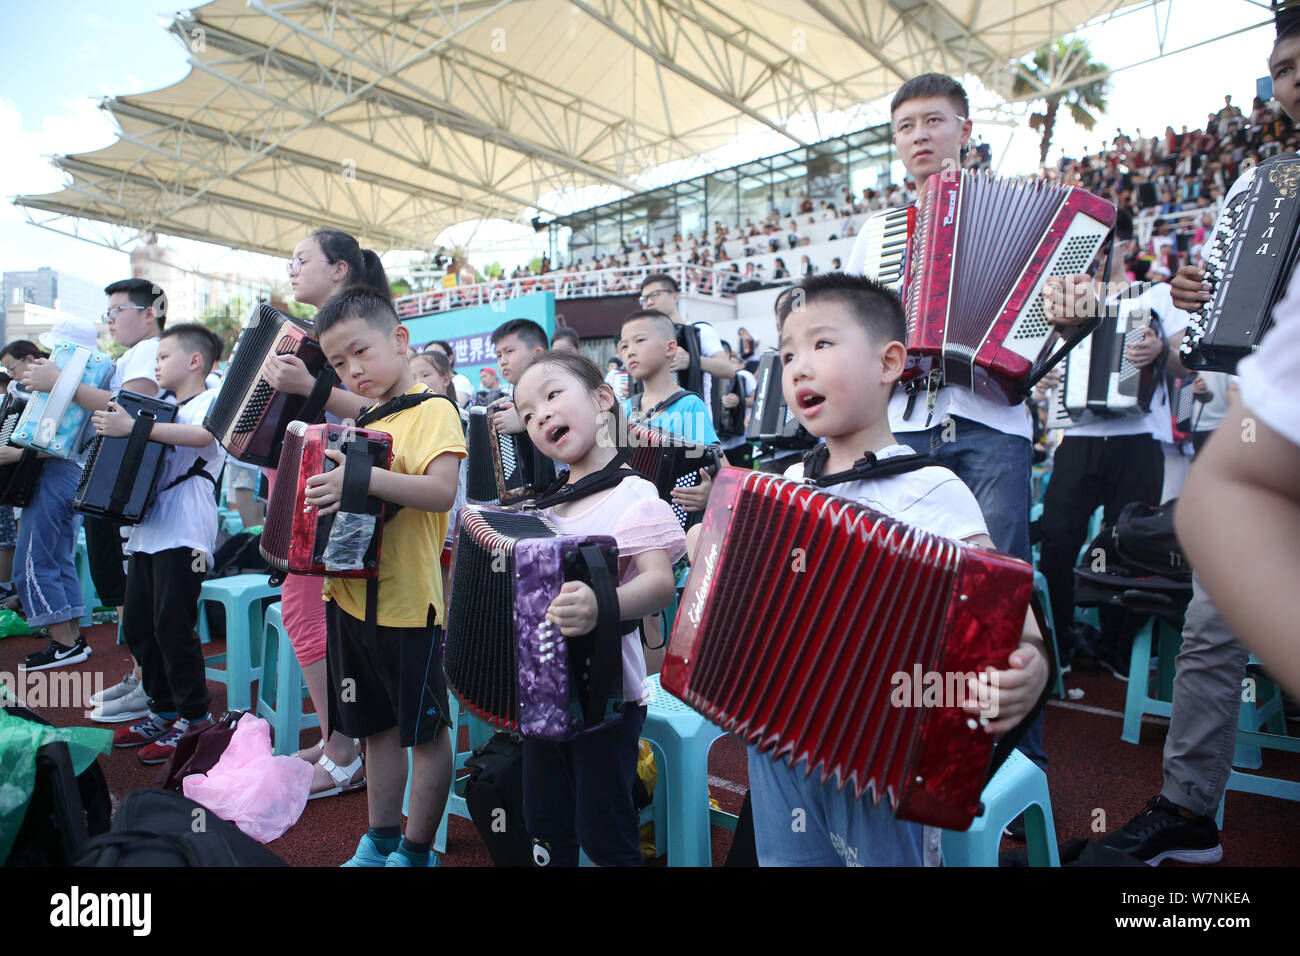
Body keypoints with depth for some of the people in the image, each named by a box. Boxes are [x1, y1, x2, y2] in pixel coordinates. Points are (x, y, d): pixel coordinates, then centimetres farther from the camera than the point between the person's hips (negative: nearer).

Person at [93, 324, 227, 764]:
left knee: (173, 626, -6)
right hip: (147, 530, 9)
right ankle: (164, 709, 25)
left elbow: (201, 435, -28)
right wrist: (114, 427, 11)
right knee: (137, 625, 12)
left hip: (183, 535, -9)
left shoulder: (210, 400, -5)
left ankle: (194, 718, 6)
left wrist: (132, 427, -32)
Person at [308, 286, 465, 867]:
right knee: (377, 726, 19)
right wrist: (323, 481, 4)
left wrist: (364, 477, -36)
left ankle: (416, 851, 23)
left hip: (408, 601, -7)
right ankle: (381, 842, 34)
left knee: (425, 729, 8)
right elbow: (331, 478, 24)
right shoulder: (358, 420, 12)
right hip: (350, 595, 8)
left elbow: (441, 491, -27)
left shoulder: (431, 410, -11)